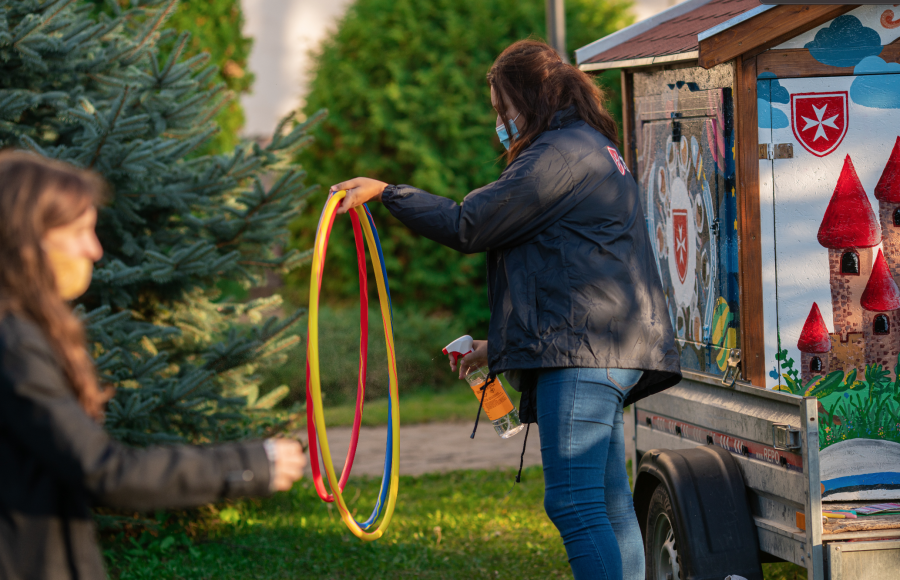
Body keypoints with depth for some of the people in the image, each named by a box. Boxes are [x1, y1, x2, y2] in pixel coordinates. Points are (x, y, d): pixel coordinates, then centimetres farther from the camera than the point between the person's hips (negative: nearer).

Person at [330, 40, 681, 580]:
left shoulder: (561, 152, -8)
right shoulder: (591, 150, 26)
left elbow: (468, 225, -10)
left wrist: (385, 191, -1)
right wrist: (501, 343, 30)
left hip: (583, 347, -11)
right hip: (608, 352, 11)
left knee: (574, 504, -15)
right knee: (609, 505, 10)